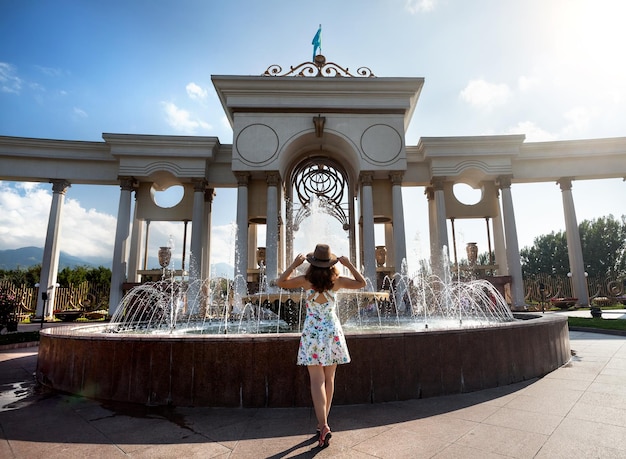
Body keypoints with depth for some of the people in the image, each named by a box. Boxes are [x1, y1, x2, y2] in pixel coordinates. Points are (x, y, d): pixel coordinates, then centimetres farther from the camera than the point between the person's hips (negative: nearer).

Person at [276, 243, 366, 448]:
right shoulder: (336, 281, -6)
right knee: (329, 379, 14)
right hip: (332, 331, 2)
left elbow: (280, 282, 0)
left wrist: (294, 264, -2)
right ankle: (323, 422, 28)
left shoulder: (306, 280, -10)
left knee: (317, 381, 1)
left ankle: (323, 426, -8)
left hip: (312, 332, -2)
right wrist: (349, 265, 2)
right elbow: (361, 283, 8)